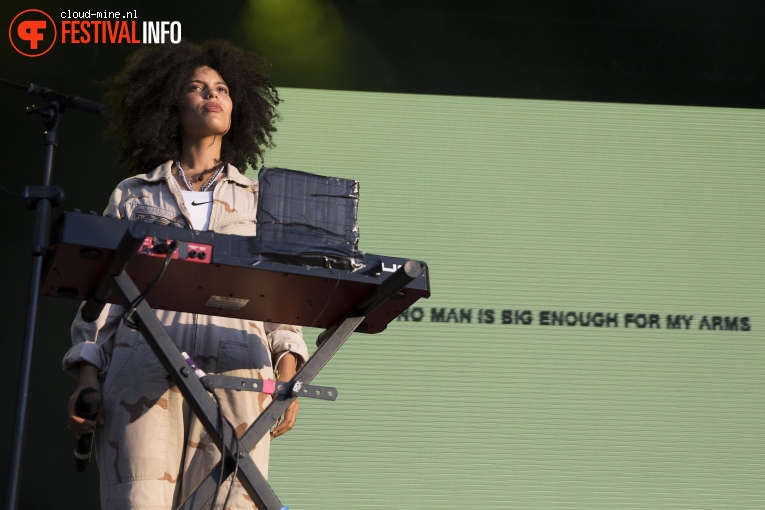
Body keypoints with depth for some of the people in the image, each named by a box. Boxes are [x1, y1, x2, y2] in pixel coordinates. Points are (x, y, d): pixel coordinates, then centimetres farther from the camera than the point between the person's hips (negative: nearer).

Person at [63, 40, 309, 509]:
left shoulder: (260, 201, 23)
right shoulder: (133, 196, 20)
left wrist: (288, 373, 1)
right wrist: (88, 377, 2)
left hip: (235, 377, 1)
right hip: (144, 376, 0)